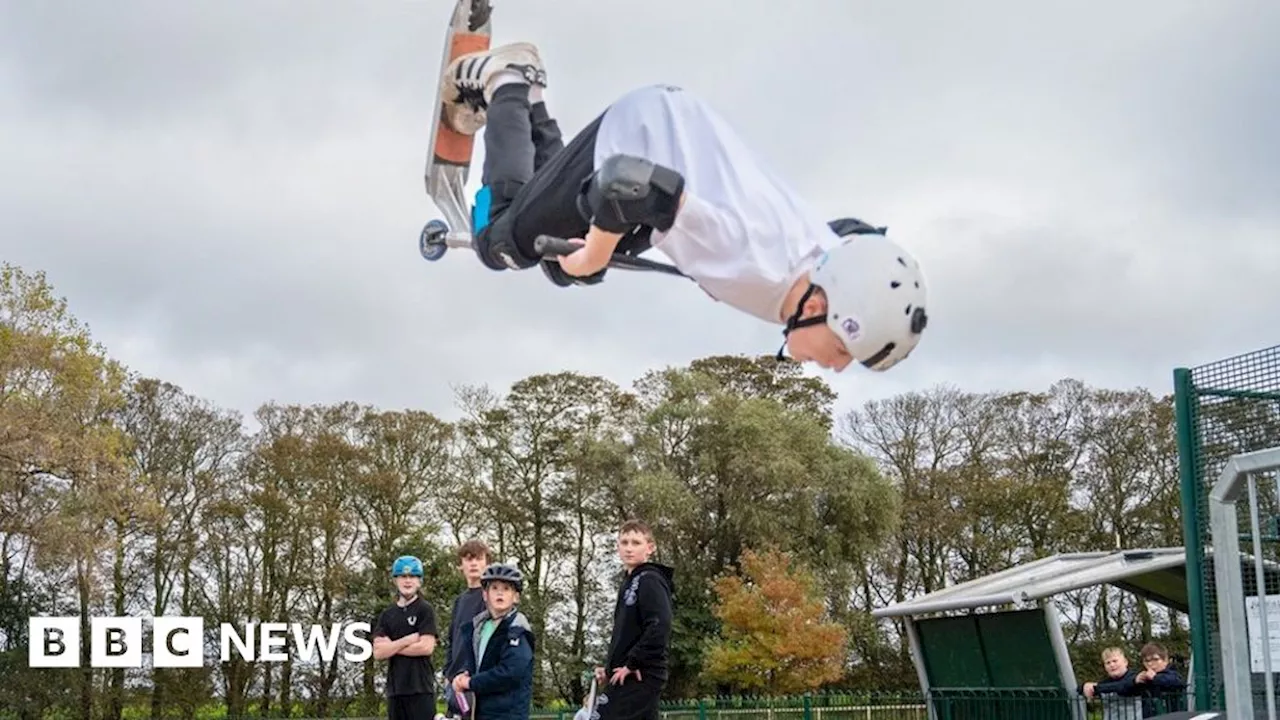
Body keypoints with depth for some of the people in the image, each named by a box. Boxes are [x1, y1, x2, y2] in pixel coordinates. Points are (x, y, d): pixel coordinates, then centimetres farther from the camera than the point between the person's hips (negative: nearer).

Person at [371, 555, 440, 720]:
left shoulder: (425, 610, 0)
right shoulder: (387, 614, 13)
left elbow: (426, 647, -11)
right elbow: (378, 652, 2)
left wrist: (392, 647, -4)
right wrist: (407, 640, -9)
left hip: (421, 688, -5)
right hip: (395, 688, 5)